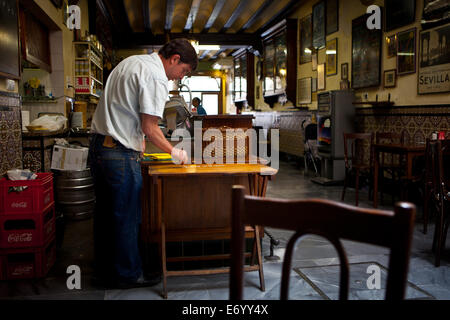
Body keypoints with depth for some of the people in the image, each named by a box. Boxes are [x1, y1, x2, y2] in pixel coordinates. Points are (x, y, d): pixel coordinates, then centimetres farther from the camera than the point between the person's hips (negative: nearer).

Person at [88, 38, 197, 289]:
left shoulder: (131, 62, 17)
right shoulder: (157, 77, -13)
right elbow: (150, 129, -16)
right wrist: (174, 151, -2)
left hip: (98, 145, 10)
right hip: (120, 153, -10)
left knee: (105, 213, 17)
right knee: (127, 218, 3)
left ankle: (104, 272, 30)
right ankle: (129, 274, 17)